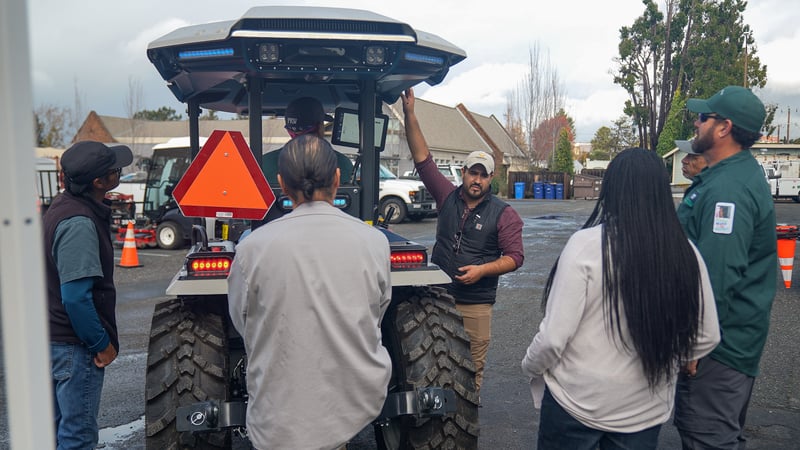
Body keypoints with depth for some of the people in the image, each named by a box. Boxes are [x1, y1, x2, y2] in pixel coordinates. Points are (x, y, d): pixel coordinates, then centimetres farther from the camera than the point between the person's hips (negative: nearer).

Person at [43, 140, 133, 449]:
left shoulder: (64, 206, 8)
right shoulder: (78, 223, -23)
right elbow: (75, 297, -27)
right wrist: (101, 344, -17)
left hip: (52, 339, 10)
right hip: (74, 346, -10)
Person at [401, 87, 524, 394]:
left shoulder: (504, 215, -1)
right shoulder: (448, 197, 5)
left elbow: (515, 257, -4)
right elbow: (422, 158, 1)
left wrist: (482, 270, -20)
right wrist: (410, 115, -6)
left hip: (475, 305, -2)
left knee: (471, 370, 4)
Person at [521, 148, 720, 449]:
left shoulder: (587, 244, -21)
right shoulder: (686, 253, -9)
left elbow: (554, 336, -20)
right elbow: (707, 338, 0)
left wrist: (530, 367, -1)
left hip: (578, 402, -3)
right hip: (648, 409, 3)